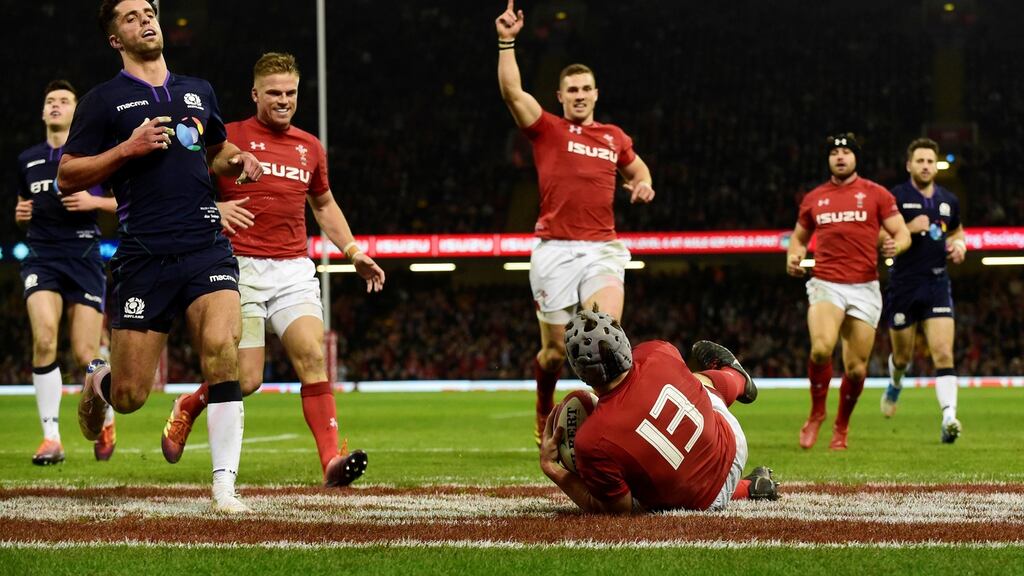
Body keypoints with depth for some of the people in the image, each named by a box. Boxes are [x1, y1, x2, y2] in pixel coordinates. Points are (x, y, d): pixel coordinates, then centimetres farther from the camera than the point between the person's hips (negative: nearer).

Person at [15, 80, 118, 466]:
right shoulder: (27, 160, 13)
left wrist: (94, 201, -12)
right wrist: (21, 213, 5)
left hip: (83, 256, -2)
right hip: (41, 257, 2)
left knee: (85, 354, -5)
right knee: (44, 337, -22)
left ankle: (107, 420, 27)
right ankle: (51, 437, -18)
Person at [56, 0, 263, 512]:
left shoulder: (199, 92, 17)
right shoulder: (104, 101, 4)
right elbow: (66, 177, 1)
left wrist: (238, 161, 11)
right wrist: (128, 148, -11)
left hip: (206, 247, 3)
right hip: (144, 255, -2)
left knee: (221, 347, -22)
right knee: (130, 395, -1)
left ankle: (224, 484, -15)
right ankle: (97, 383, 39)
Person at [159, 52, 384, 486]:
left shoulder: (310, 148, 15)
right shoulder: (228, 138, 1)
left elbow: (324, 205, 29)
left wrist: (354, 252, 19)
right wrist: (213, 208, -15)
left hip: (294, 271, 4)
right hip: (241, 269, -4)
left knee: (312, 356, -16)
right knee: (245, 380, -7)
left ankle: (332, 460, -21)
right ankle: (187, 408, 25)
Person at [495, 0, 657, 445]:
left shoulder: (615, 137, 16)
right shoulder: (547, 129, 6)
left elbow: (636, 168, 35)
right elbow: (512, 92, -9)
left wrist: (643, 183, 13)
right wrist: (507, 42, -15)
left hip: (602, 249, 2)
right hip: (555, 251, -2)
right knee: (556, 350, 4)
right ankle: (544, 408, 32)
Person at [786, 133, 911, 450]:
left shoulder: (876, 194, 6)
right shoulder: (813, 198, 12)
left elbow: (902, 233, 5)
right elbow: (799, 236, 24)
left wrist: (897, 245, -19)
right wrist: (793, 257, 2)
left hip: (864, 288, 0)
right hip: (826, 285, 0)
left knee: (856, 369, 0)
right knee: (821, 347, -26)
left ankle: (841, 427, 25)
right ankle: (817, 413, -2)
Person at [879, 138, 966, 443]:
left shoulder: (949, 200, 9)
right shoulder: (896, 198, -5)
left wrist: (959, 244, 5)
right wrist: (909, 229, -20)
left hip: (937, 283, 2)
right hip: (903, 285, -2)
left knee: (943, 354, -14)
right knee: (903, 355, 11)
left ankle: (949, 418, -24)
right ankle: (895, 384, 47)